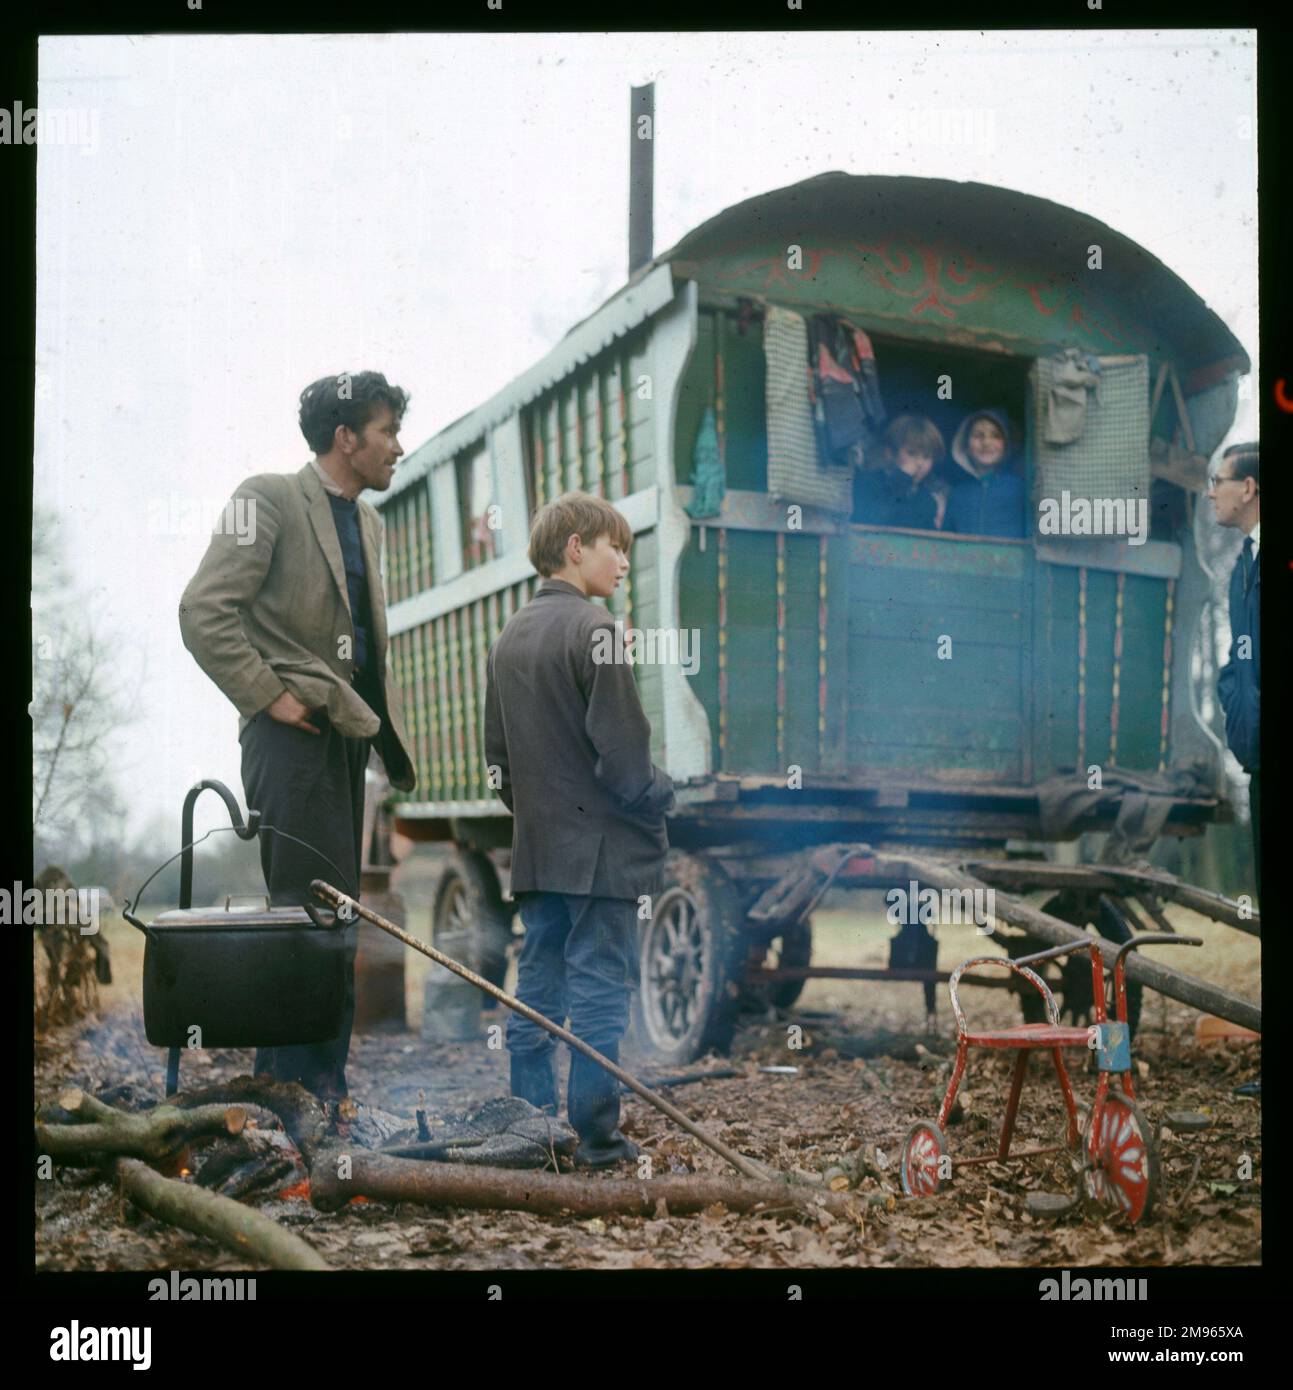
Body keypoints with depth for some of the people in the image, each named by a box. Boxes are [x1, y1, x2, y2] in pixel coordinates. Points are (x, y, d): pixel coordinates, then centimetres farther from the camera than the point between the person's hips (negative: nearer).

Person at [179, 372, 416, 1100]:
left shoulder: (367, 520, 20)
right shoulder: (270, 499, -6)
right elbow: (204, 612, -14)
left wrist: (386, 719, 15)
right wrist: (270, 696, -15)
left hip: (346, 734, 9)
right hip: (294, 733, -9)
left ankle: (321, 1081, 16)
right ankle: (302, 1086, -6)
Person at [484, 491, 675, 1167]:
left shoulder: (507, 637, 11)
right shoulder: (593, 629, -13)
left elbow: (496, 757, 15)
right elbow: (622, 752, -16)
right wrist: (664, 794, 0)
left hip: (537, 850, 7)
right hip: (603, 846, -7)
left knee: (536, 990, 11)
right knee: (599, 990, -2)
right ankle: (596, 1136, 2)